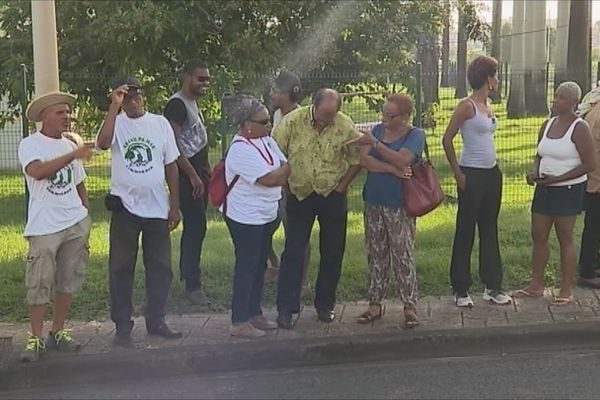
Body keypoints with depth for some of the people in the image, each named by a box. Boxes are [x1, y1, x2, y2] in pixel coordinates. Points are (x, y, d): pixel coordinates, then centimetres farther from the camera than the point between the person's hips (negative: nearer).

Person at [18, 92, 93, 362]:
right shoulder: (30, 145, -5)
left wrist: (86, 217, 16)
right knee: (39, 285, -4)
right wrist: (74, 155, -30)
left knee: (68, 282, 8)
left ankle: (58, 333, 19)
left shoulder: (70, 146, 12)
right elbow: (37, 171, -27)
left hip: (76, 224, 6)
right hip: (44, 227, -5)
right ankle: (35, 339, 5)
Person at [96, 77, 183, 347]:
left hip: (157, 207, 3)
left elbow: (171, 165, 6)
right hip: (125, 206, -2)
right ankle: (122, 326, 11)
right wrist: (114, 106, -26)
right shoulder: (117, 123, -4)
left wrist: (175, 205, 3)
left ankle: (156, 321, 22)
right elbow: (103, 143, -28)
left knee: (160, 267, 9)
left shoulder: (160, 123, 3)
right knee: (121, 268, 3)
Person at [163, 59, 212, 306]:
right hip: (188, 177, -10)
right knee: (195, 228, -10)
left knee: (195, 227, 15)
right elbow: (174, 146, -21)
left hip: (198, 175, 10)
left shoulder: (192, 103, 16)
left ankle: (186, 274, 26)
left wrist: (206, 168, 15)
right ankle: (192, 286, -6)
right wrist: (193, 176, -21)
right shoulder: (177, 104, -14)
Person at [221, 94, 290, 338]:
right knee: (247, 266, -1)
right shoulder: (241, 150, -23)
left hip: (266, 215, 9)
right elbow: (269, 179, -24)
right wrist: (292, 165, -10)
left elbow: (282, 169, 8)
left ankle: (254, 313, 28)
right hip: (246, 217, -9)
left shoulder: (265, 140, 4)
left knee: (260, 265, 16)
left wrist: (282, 175, -12)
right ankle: (239, 322, 8)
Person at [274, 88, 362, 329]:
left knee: (332, 253, 8)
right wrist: (286, 184, -3)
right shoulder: (292, 122, -13)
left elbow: (357, 160, 1)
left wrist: (341, 187, -2)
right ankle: (286, 308, 3)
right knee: (293, 251, -2)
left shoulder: (345, 126, -11)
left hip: (332, 196, 1)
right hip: (300, 195, -1)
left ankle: (325, 305, 22)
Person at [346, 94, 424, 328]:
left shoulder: (415, 135, -5)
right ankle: (375, 304, 20)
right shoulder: (378, 130, 8)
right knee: (376, 255, 11)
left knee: (403, 256, -4)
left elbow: (401, 159, -23)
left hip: (399, 206, -5)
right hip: (373, 203, 5)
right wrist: (392, 169, -17)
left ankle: (410, 307, 5)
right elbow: (363, 159, -6)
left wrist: (374, 143, -24)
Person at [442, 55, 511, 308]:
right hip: (472, 175, -8)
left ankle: (492, 286, 22)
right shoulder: (467, 106, -13)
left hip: (492, 174, 8)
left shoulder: (487, 106, 11)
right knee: (465, 232, 0)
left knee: (489, 230, 13)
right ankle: (460, 290, 9)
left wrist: (493, 168, 13)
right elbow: (447, 139, -14)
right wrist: (458, 174, -14)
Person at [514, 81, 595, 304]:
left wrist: (557, 178, -18)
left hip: (568, 190, -7)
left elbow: (590, 164, -14)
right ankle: (536, 286, 17)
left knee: (565, 239, -1)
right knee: (538, 236, 8)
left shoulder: (579, 128, -11)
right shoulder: (547, 125, 9)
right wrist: (534, 171, -3)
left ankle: (566, 291, 8)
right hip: (544, 188, 7)